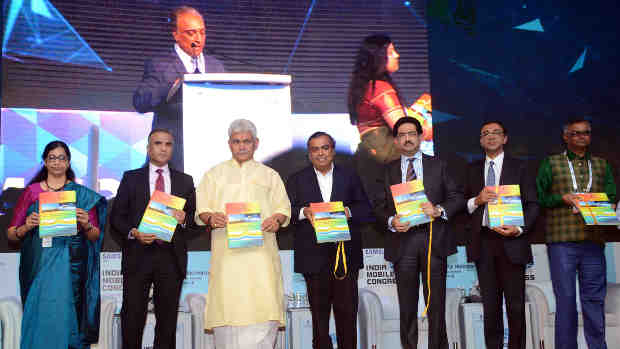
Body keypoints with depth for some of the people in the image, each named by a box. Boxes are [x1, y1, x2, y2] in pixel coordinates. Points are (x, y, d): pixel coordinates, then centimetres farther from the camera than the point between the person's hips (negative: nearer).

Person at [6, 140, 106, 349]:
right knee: (39, 318, 0)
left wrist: (86, 224, -13)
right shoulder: (31, 192, 9)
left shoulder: (83, 195, 7)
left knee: (64, 317, -6)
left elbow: (95, 237, 7)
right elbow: (11, 234, 8)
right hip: (38, 266, 1)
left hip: (69, 267, -1)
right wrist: (26, 227, -11)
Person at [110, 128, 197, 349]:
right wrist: (133, 232, -12)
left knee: (167, 321, 5)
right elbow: (116, 217, 6)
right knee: (132, 319, -1)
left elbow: (195, 218, 13)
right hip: (138, 257, -1)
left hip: (171, 258, 1)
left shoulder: (185, 181, 14)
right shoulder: (131, 178, 9)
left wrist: (184, 219, -9)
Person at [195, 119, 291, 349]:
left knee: (263, 310, -11)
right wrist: (210, 217, -11)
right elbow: (200, 209, 11)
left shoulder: (269, 175, 20)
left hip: (260, 250, 0)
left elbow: (283, 208, 14)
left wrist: (277, 220, -8)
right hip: (226, 253, 0)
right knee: (228, 310, -7)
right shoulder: (214, 174, 18)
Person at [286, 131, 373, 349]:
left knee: (347, 311, 1)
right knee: (319, 312, 7)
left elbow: (367, 210, 6)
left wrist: (348, 211, -12)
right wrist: (304, 212, -16)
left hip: (346, 255, 0)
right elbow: (287, 212, 3)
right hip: (314, 257, 0)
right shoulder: (297, 180, 11)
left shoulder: (350, 177, 12)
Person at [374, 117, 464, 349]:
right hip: (402, 241, 1)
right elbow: (380, 206, 9)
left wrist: (439, 210, -12)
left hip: (433, 240, -1)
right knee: (407, 305, 7)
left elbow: (458, 197, 6)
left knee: (436, 302, 2)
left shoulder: (437, 166, 9)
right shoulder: (389, 170, 11)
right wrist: (392, 221, -10)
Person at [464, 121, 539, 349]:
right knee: (490, 303, 8)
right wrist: (477, 201, -10)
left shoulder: (519, 168, 6)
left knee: (515, 303, 1)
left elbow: (532, 204, 2)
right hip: (483, 242, 2)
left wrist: (520, 229, -14)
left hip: (511, 242, -2)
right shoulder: (473, 169, 13)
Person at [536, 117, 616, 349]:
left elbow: (612, 198, 13)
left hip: (593, 240, 2)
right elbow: (538, 197, 5)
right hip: (562, 241, -2)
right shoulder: (551, 163, 9)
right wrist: (563, 197, -10)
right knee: (565, 298, 2)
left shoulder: (601, 165, 17)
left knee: (594, 298, 5)